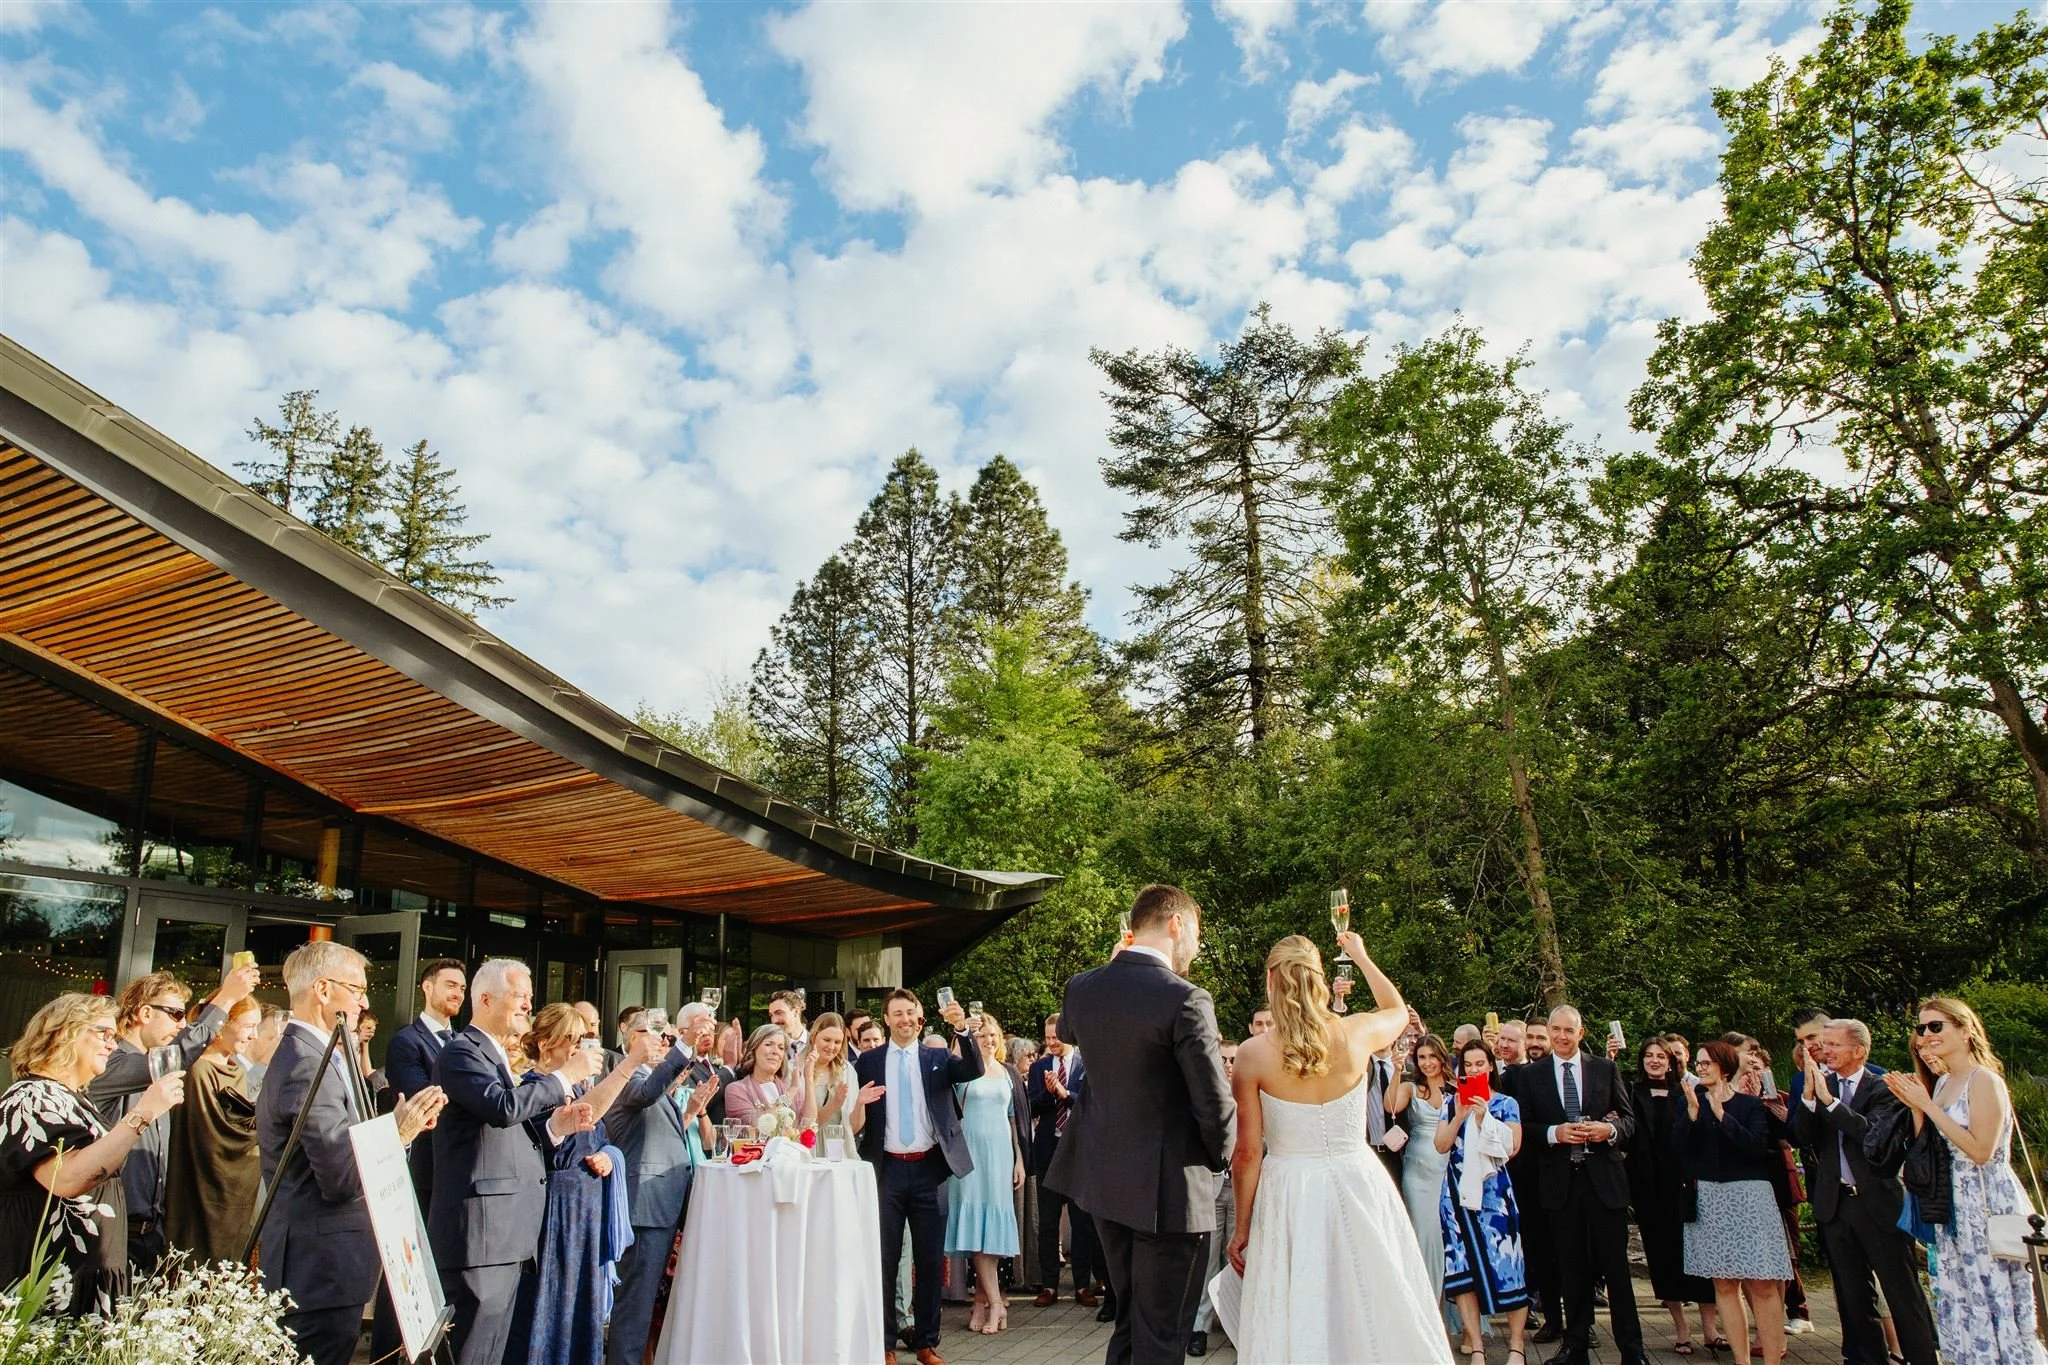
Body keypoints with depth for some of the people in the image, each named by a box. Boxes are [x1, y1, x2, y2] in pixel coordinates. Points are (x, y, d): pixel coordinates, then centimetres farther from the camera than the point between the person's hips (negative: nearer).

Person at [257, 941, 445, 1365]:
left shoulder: (305, 1053, 12)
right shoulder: (308, 1066, -21)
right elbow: (341, 1179, -24)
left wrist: (400, 1127, 2)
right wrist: (398, 1134, -12)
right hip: (321, 1271, -10)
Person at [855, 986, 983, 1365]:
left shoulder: (938, 1058, 4)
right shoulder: (869, 1061, 4)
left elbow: (974, 1070, -13)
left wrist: (962, 1028, -26)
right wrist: (859, 1102, -17)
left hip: (929, 1167, 1)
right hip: (888, 1168, -1)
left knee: (930, 1259, 9)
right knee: (885, 1258, 6)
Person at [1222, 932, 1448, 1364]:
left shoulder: (1253, 1054, -11)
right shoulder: (1356, 1033, -7)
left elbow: (1247, 1152, -7)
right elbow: (1398, 1010, 19)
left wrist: (1242, 1228, 4)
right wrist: (1360, 955, 29)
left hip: (1289, 1197, -1)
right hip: (1357, 1186, 2)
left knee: (1292, 1326, 11)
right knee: (1372, 1311, 16)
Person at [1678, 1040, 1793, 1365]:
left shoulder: (1751, 1104, 0)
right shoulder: (1691, 1103, 8)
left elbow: (1758, 1147, -15)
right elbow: (1679, 1145, -5)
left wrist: (1721, 1113, -18)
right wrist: (1693, 1109, -17)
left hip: (1749, 1195, -3)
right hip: (1709, 1198, 3)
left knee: (1762, 1285, -6)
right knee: (1724, 1284, 3)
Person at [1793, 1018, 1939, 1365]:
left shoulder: (1883, 1088, -7)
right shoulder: (1820, 1084, 6)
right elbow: (1803, 1137, -3)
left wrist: (1829, 1100, -25)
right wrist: (1808, 1096, -16)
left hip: (1880, 1204, -5)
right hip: (1835, 1204, 5)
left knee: (1904, 1295, 2)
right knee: (1853, 1298, 14)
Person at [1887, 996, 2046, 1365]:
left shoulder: (1984, 1081, -13)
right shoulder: (1940, 1083, 10)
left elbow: (1980, 1151, -21)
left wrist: (1927, 1105, -19)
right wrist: (1915, 1106, -4)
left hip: (1988, 1205, -8)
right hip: (1954, 1207, 8)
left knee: (1995, 1302, 0)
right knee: (1963, 1306, 13)